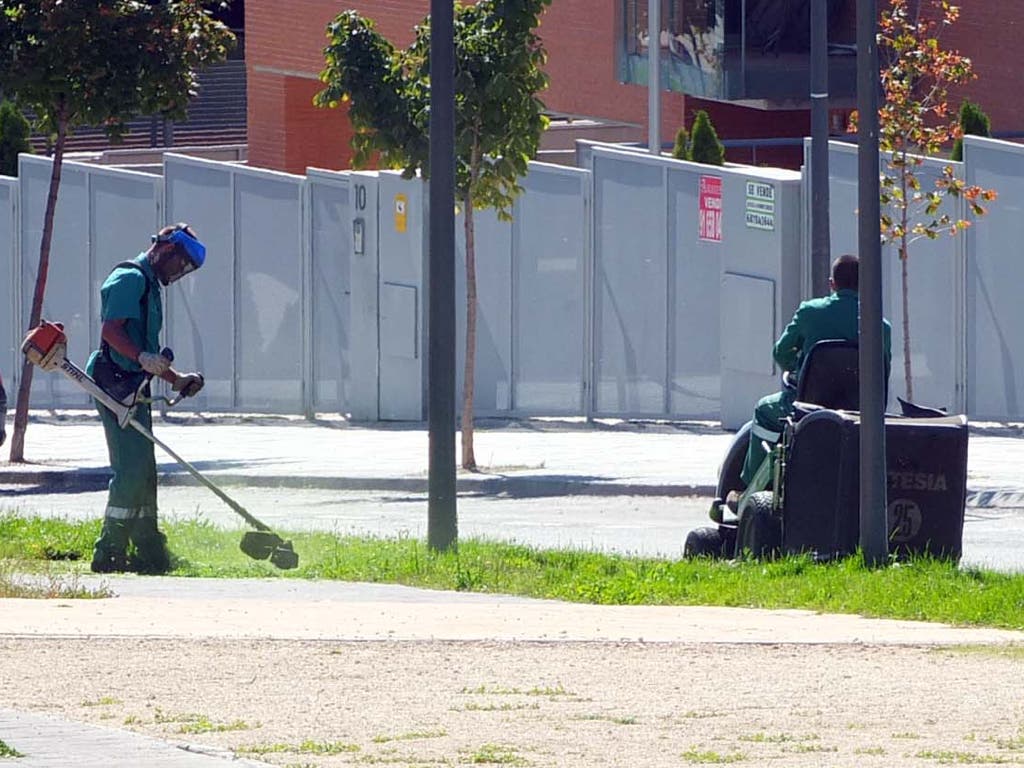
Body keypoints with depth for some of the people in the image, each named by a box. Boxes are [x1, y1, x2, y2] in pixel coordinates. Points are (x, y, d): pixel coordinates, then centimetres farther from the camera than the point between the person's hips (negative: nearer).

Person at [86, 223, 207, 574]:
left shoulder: (148, 284, 25)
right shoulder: (131, 278, -8)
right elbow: (111, 330, -20)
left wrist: (177, 379, 22)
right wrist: (143, 357, -34)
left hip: (133, 388, 11)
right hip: (115, 384, -11)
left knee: (143, 472, 11)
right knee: (132, 468, -14)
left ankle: (149, 552, 15)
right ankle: (109, 552, -14)